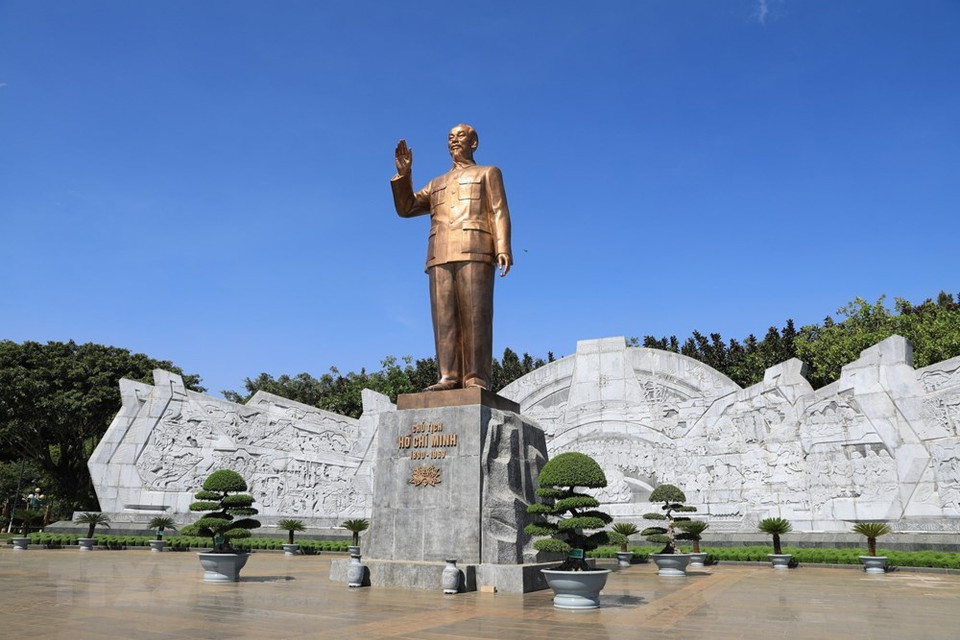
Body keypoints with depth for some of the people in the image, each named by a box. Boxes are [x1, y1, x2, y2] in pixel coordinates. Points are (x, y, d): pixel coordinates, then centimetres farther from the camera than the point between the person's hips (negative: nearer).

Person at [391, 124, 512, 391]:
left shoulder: (488, 173, 20)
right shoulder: (437, 184, 32)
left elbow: (500, 213, 6)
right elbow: (405, 208, 20)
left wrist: (503, 249, -10)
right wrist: (403, 173, 7)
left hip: (475, 252, -4)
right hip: (441, 256, 4)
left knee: (475, 316, -13)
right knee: (445, 318, -7)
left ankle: (476, 380, -16)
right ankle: (449, 378, -11)